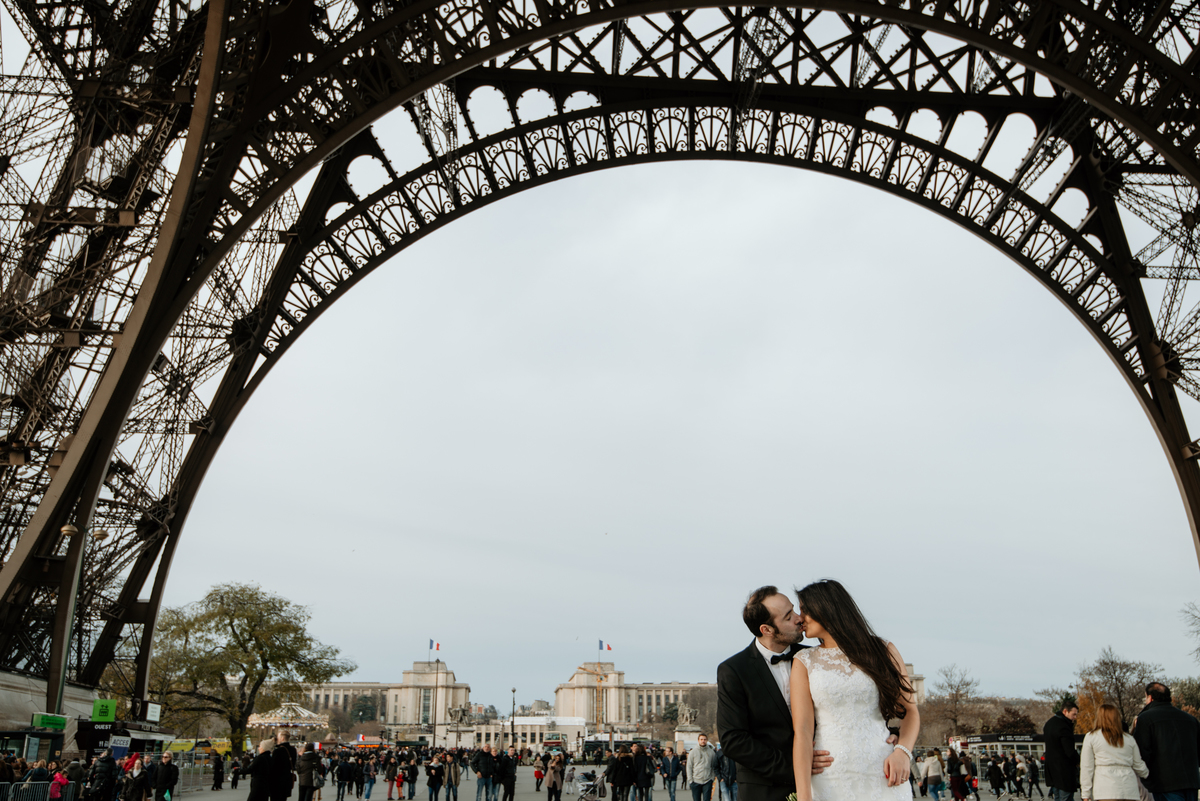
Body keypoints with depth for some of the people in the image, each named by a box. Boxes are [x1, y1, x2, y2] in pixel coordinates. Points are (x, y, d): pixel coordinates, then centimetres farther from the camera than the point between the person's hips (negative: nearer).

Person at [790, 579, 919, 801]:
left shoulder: (883, 651, 6)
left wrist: (903, 752, -12)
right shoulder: (805, 662, 4)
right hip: (830, 781, 0)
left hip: (883, 778, 0)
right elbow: (801, 732, -4)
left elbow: (910, 711, 7)